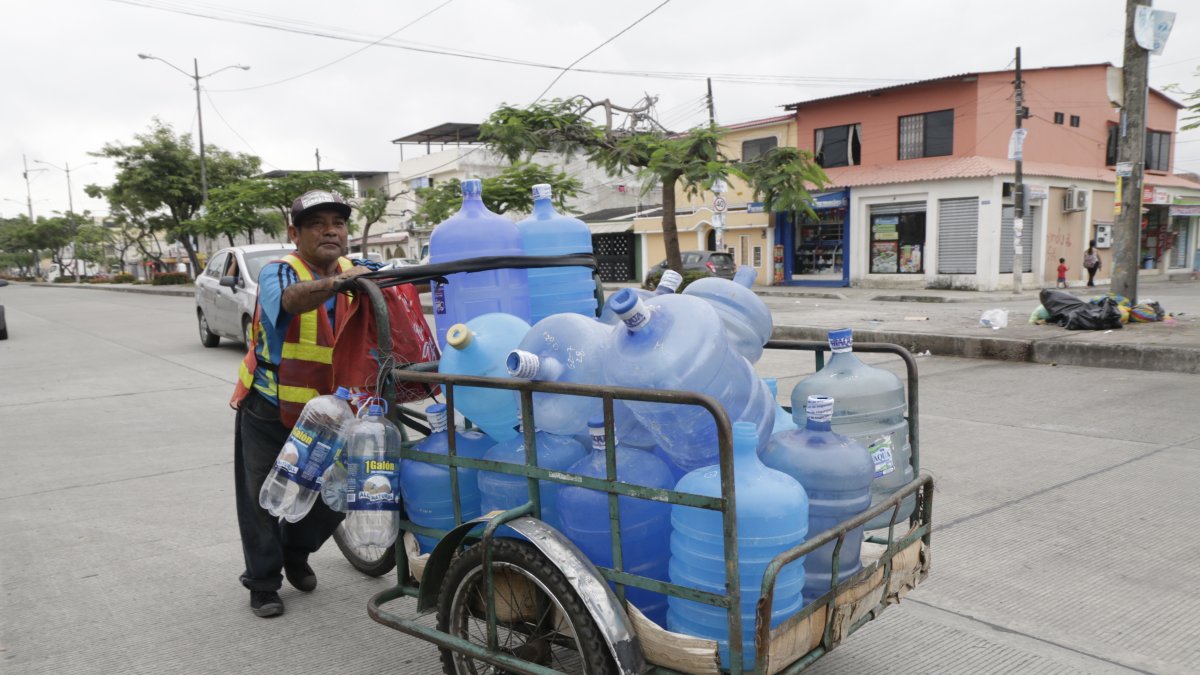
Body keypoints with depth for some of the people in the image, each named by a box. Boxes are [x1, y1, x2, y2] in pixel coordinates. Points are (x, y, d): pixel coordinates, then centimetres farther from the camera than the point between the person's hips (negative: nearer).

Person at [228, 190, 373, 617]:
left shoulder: (357, 274, 1)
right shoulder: (278, 272, -18)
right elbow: (293, 298, -41)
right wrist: (334, 282, -60)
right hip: (267, 411, -4)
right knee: (263, 499, 8)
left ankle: (295, 554, 41)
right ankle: (263, 583, 28)